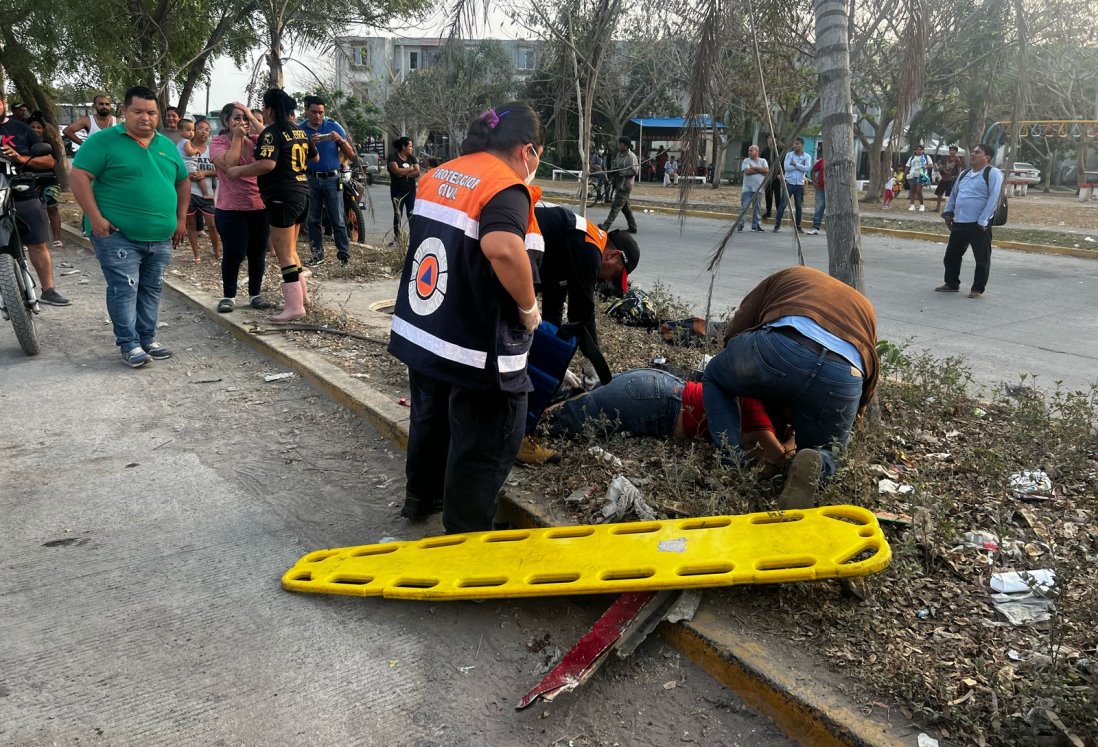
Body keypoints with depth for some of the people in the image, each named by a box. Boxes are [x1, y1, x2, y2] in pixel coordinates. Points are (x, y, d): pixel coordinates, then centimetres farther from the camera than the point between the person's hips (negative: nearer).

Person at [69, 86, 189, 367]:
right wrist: (96, 218, -17)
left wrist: (181, 219, 14)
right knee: (124, 289, -6)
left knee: (151, 290, 12)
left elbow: (183, 182, 22)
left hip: (161, 238, 6)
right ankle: (129, 344, 2)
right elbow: (78, 177, -10)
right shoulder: (104, 141, -6)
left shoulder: (167, 146, 12)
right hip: (118, 235, -6)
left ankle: (148, 339, 22)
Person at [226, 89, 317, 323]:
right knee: (290, 250, 20)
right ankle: (301, 294, 26)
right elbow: (315, 157, 27)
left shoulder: (272, 133, -12)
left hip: (282, 197, -9)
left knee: (284, 254, -4)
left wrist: (239, 170, -15)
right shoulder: (299, 131, 12)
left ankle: (295, 306, -4)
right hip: (301, 194, 9)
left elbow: (268, 164, -26)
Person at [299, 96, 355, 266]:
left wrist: (341, 140, -16)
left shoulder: (333, 126, 1)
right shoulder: (299, 129, 3)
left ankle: (344, 254, -1)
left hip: (332, 179, -2)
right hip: (310, 179, 2)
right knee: (313, 220, 7)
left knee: (338, 220, -4)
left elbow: (351, 155, 1)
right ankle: (317, 254, 14)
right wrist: (310, 144, -18)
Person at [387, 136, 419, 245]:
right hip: (397, 191, -3)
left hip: (411, 190, 3)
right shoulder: (393, 157, -3)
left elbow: (417, 172, -3)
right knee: (397, 215, 0)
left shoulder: (412, 158, 10)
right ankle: (396, 238, 4)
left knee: (411, 215, -1)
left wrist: (403, 173, -13)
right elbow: (396, 171, -20)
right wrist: (410, 169, -8)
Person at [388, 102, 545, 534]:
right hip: (477, 347, -9)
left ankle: (420, 495, 48)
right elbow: (502, 247, -38)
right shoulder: (506, 186, -18)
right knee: (484, 448, 7)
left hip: (421, 333, 9)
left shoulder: (440, 174, 8)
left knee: (430, 420, 28)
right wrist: (529, 308, -23)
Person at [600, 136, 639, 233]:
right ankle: (632, 227, 22)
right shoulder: (619, 154, 13)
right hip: (618, 184, 10)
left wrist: (620, 172, -24)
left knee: (616, 205, -12)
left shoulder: (631, 157, -14)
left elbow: (635, 171, -20)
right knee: (625, 207, 14)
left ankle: (606, 226, -16)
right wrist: (613, 172, 4)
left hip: (625, 185, -10)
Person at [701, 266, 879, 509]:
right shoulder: (865, 308, 42)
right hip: (846, 378, 2)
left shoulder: (787, 276, 36)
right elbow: (867, 388, 33)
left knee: (715, 379, 31)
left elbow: (734, 332, 25)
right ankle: (814, 465, -6)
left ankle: (734, 463, 11)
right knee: (825, 454, 30)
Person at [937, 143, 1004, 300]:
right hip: (959, 222, 7)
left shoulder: (993, 173, -8)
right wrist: (948, 213, 14)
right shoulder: (964, 174, 16)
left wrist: (982, 221, -19)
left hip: (979, 225, -7)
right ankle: (951, 284, 28)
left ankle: (978, 289, 10)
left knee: (982, 258, 1)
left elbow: (994, 198, -15)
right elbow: (953, 194, 25)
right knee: (951, 254, 13)